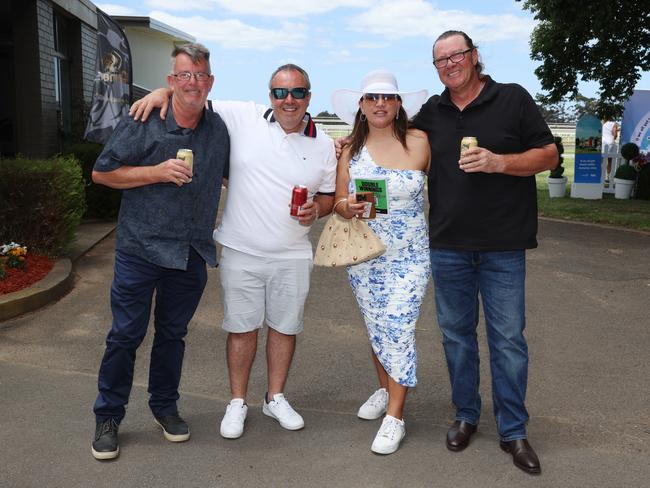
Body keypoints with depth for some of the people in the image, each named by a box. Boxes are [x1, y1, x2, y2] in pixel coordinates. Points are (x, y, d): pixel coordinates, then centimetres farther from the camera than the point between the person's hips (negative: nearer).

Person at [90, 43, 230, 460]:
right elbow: (102, 172, -6)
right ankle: (108, 417, 19)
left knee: (173, 333, 15)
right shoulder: (142, 123, -7)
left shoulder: (219, 128, 6)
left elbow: (232, 175, 22)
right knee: (126, 335, 3)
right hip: (141, 249, -3)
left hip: (192, 252, 4)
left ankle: (165, 406, 32)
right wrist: (158, 172, -15)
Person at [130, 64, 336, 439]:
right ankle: (238, 402, 27)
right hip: (241, 252, -2)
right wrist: (164, 92, -16)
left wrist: (316, 210, -10)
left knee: (285, 327, 13)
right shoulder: (242, 118, -5)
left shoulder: (323, 145, 2)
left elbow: (329, 195, 12)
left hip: (292, 256, 2)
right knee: (242, 328, 9)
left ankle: (276, 398, 33)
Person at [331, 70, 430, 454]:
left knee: (399, 329, -7)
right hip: (363, 256, 3)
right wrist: (348, 206, -19)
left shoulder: (419, 142, -7)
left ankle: (395, 417, 4)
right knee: (377, 327, 15)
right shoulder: (351, 150, 2)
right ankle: (386, 389, 37)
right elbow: (339, 202, 2)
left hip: (409, 257, -3)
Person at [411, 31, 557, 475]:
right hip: (448, 246, 3)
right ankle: (466, 416, 28)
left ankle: (514, 431, 16)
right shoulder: (432, 112, 10)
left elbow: (549, 155, -1)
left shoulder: (513, 99, 0)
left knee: (508, 339, 1)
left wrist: (499, 162, -17)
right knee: (457, 334, 11)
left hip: (502, 247, -3)